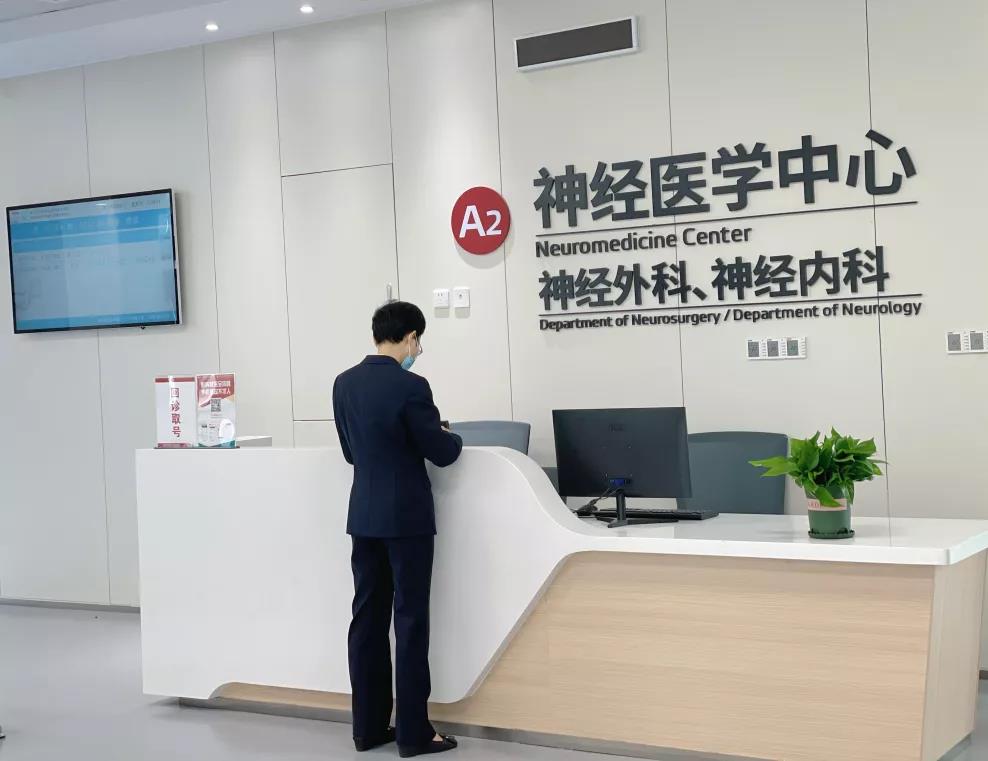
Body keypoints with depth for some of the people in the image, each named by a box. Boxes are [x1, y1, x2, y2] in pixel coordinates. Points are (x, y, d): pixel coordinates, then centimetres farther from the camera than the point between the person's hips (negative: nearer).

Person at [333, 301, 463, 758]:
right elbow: (441, 453, -10)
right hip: (406, 517, -6)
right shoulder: (410, 386, -16)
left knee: (367, 619, 10)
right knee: (410, 621, -1)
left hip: (364, 515, 7)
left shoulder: (344, 384, 4)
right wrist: (453, 437, 11)